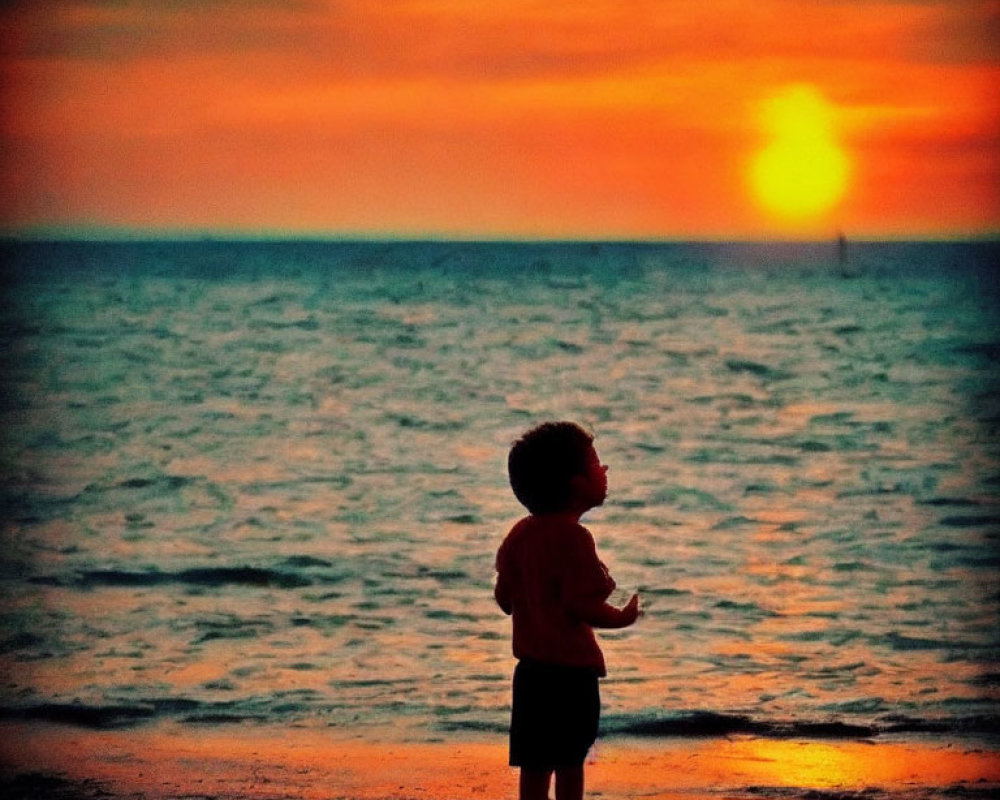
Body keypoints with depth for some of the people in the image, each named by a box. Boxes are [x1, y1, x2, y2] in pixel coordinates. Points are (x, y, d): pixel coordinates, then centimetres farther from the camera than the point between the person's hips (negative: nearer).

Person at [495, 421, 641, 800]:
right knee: (569, 768, 0)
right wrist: (622, 617, -6)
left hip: (531, 667, 7)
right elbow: (583, 605, -22)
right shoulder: (573, 538, -17)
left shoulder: (520, 534, 7)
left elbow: (504, 598, 12)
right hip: (572, 670, -7)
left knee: (535, 768, 10)